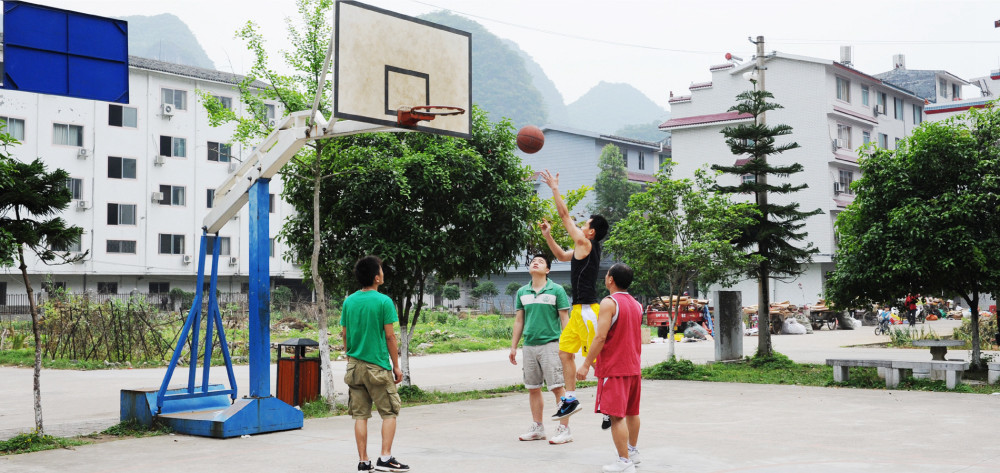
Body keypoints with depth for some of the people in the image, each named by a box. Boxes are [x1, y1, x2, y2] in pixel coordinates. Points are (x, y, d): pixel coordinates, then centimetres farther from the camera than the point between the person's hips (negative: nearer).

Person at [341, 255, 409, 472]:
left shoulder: (349, 302, 6)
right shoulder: (384, 301, -10)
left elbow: (345, 335, 9)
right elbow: (389, 336, -9)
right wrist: (396, 366, -1)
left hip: (355, 365, 5)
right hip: (378, 366, -5)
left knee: (360, 415, 8)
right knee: (390, 412, 6)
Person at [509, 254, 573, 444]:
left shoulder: (556, 290, -1)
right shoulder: (522, 292, 12)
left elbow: (565, 319, -2)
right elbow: (519, 320, 16)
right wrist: (513, 347, 13)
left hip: (551, 344, -5)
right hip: (529, 346, 5)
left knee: (558, 387, -6)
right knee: (533, 389, 10)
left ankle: (564, 429, -2)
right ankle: (537, 428, 21)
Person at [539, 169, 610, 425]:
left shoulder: (586, 244, -11)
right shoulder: (582, 248, 14)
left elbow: (564, 215, -8)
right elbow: (562, 256, 33)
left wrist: (555, 188, -1)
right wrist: (548, 236, 23)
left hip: (587, 309, -10)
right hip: (579, 310, 10)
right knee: (565, 352, 10)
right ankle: (570, 399, 15)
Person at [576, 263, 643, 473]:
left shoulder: (609, 303, -14)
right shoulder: (636, 304, 11)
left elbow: (601, 337, -21)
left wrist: (586, 364, -17)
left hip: (613, 369, -9)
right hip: (634, 367, 9)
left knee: (616, 415, -7)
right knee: (631, 412, 20)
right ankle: (633, 451, 33)